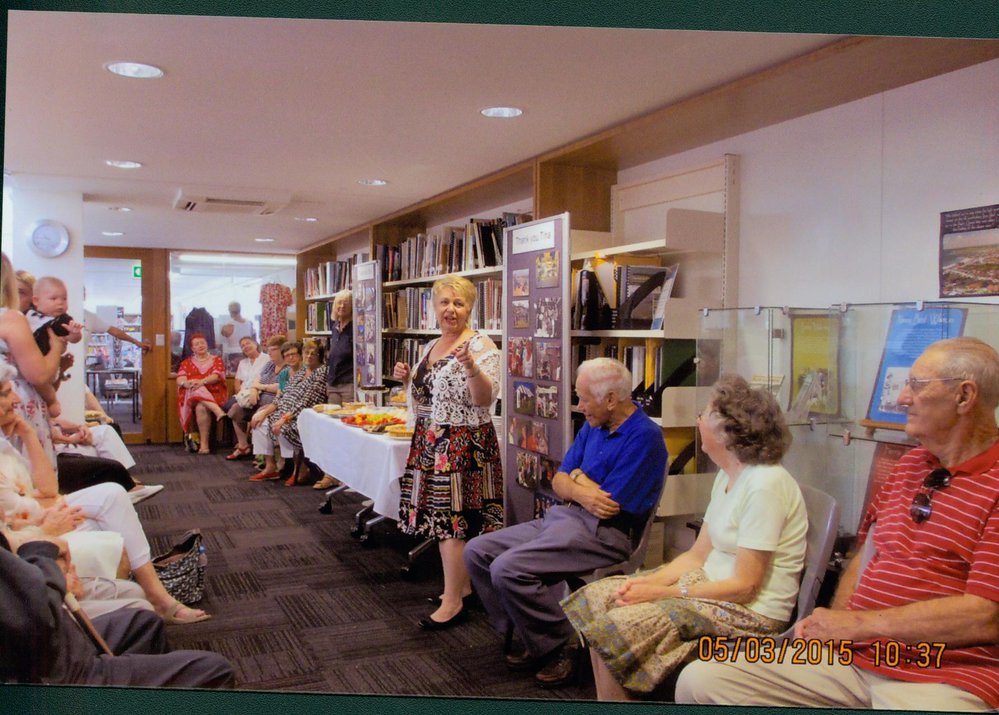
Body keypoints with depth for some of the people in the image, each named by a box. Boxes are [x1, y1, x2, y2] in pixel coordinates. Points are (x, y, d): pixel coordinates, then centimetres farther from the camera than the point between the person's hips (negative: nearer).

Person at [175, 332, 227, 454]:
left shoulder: (216, 359, 15)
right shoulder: (187, 362, 21)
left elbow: (216, 376, -4)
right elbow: (180, 379, 4)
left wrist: (202, 381, -23)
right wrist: (186, 383, -21)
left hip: (214, 394, -1)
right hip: (191, 396, 2)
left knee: (201, 407, -34)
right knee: (198, 391, -36)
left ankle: (204, 443, -36)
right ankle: (219, 412, -51)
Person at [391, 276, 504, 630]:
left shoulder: (480, 346, -12)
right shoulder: (430, 347, 13)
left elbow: (485, 399, -22)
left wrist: (470, 365, -38)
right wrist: (407, 378, 5)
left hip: (463, 445, -8)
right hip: (431, 442, 8)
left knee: (453, 519, -6)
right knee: (443, 518, 12)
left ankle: (453, 602, 4)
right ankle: (462, 585, 26)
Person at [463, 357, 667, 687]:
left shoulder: (644, 437, -14)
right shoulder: (592, 427, 12)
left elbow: (609, 506, -19)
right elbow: (559, 481, 11)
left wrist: (578, 480, 0)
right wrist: (580, 493, -12)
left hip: (603, 534, -9)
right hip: (561, 518, 10)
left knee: (508, 569, -24)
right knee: (477, 551, 1)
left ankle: (562, 645, -4)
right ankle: (532, 637, 7)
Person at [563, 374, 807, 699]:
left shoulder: (765, 484, -21)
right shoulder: (727, 477, 8)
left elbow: (744, 585, -21)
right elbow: (698, 555, 9)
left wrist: (660, 592, -18)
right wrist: (647, 581, -8)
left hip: (752, 612, -9)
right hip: (711, 583, 9)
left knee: (617, 627, -21)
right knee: (597, 596, -1)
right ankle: (607, 699, 7)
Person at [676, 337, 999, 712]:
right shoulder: (909, 464, 18)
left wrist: (857, 623, -11)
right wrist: (833, 624, 3)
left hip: (945, 677, -7)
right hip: (849, 658, 7)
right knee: (699, 679, -9)